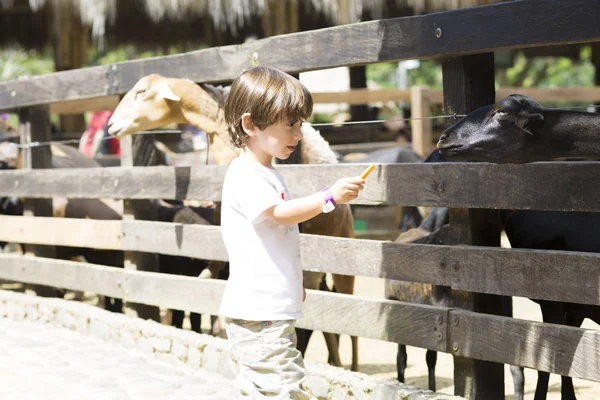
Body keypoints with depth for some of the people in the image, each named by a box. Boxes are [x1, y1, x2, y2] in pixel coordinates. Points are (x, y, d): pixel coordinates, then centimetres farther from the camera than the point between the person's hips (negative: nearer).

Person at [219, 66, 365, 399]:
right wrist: (329, 197, -39)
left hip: (272, 309, 11)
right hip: (257, 312, -11)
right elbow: (280, 213, -29)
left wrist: (292, 284, 32)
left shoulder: (266, 174, 18)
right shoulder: (245, 175, -15)